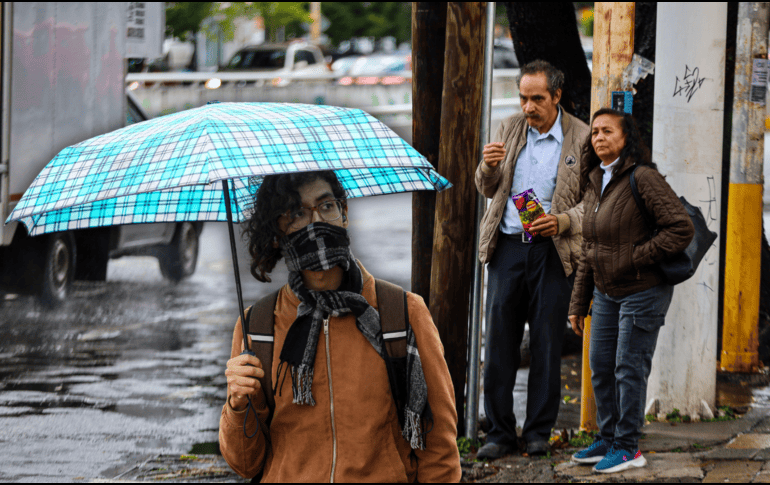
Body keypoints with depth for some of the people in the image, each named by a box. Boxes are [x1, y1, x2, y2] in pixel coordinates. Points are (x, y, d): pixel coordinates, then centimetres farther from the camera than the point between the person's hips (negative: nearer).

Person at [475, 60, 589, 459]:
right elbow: (487, 190, 14)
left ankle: (538, 432, 11)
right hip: (507, 246, 3)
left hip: (553, 250, -3)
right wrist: (489, 166, -8)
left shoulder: (581, 138, -1)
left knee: (547, 344, 1)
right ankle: (500, 432, 8)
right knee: (499, 341, 1)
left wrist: (562, 221, -18)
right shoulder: (509, 129, 10)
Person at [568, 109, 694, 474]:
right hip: (606, 293, 8)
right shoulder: (594, 183, 10)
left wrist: (636, 257, -18)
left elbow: (682, 228, -20)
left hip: (642, 291, -8)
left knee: (629, 369, -2)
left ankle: (627, 447, 8)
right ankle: (607, 439, 24)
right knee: (600, 368, 11)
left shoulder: (643, 178, -16)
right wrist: (578, 303, 15)